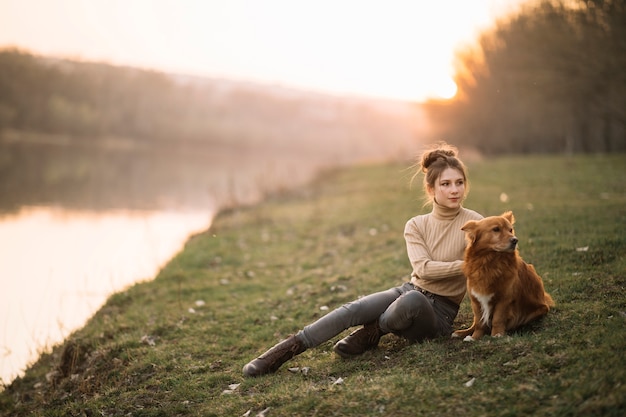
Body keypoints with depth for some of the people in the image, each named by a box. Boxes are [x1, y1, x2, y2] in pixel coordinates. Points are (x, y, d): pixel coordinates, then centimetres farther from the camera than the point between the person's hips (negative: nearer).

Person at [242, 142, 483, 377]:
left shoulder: (473, 224, -6)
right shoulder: (416, 226, 2)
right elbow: (423, 269, -13)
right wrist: (464, 265, -26)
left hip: (440, 311, -3)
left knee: (412, 299, -38)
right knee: (355, 309, -26)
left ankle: (372, 333, -9)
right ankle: (287, 349, -24)